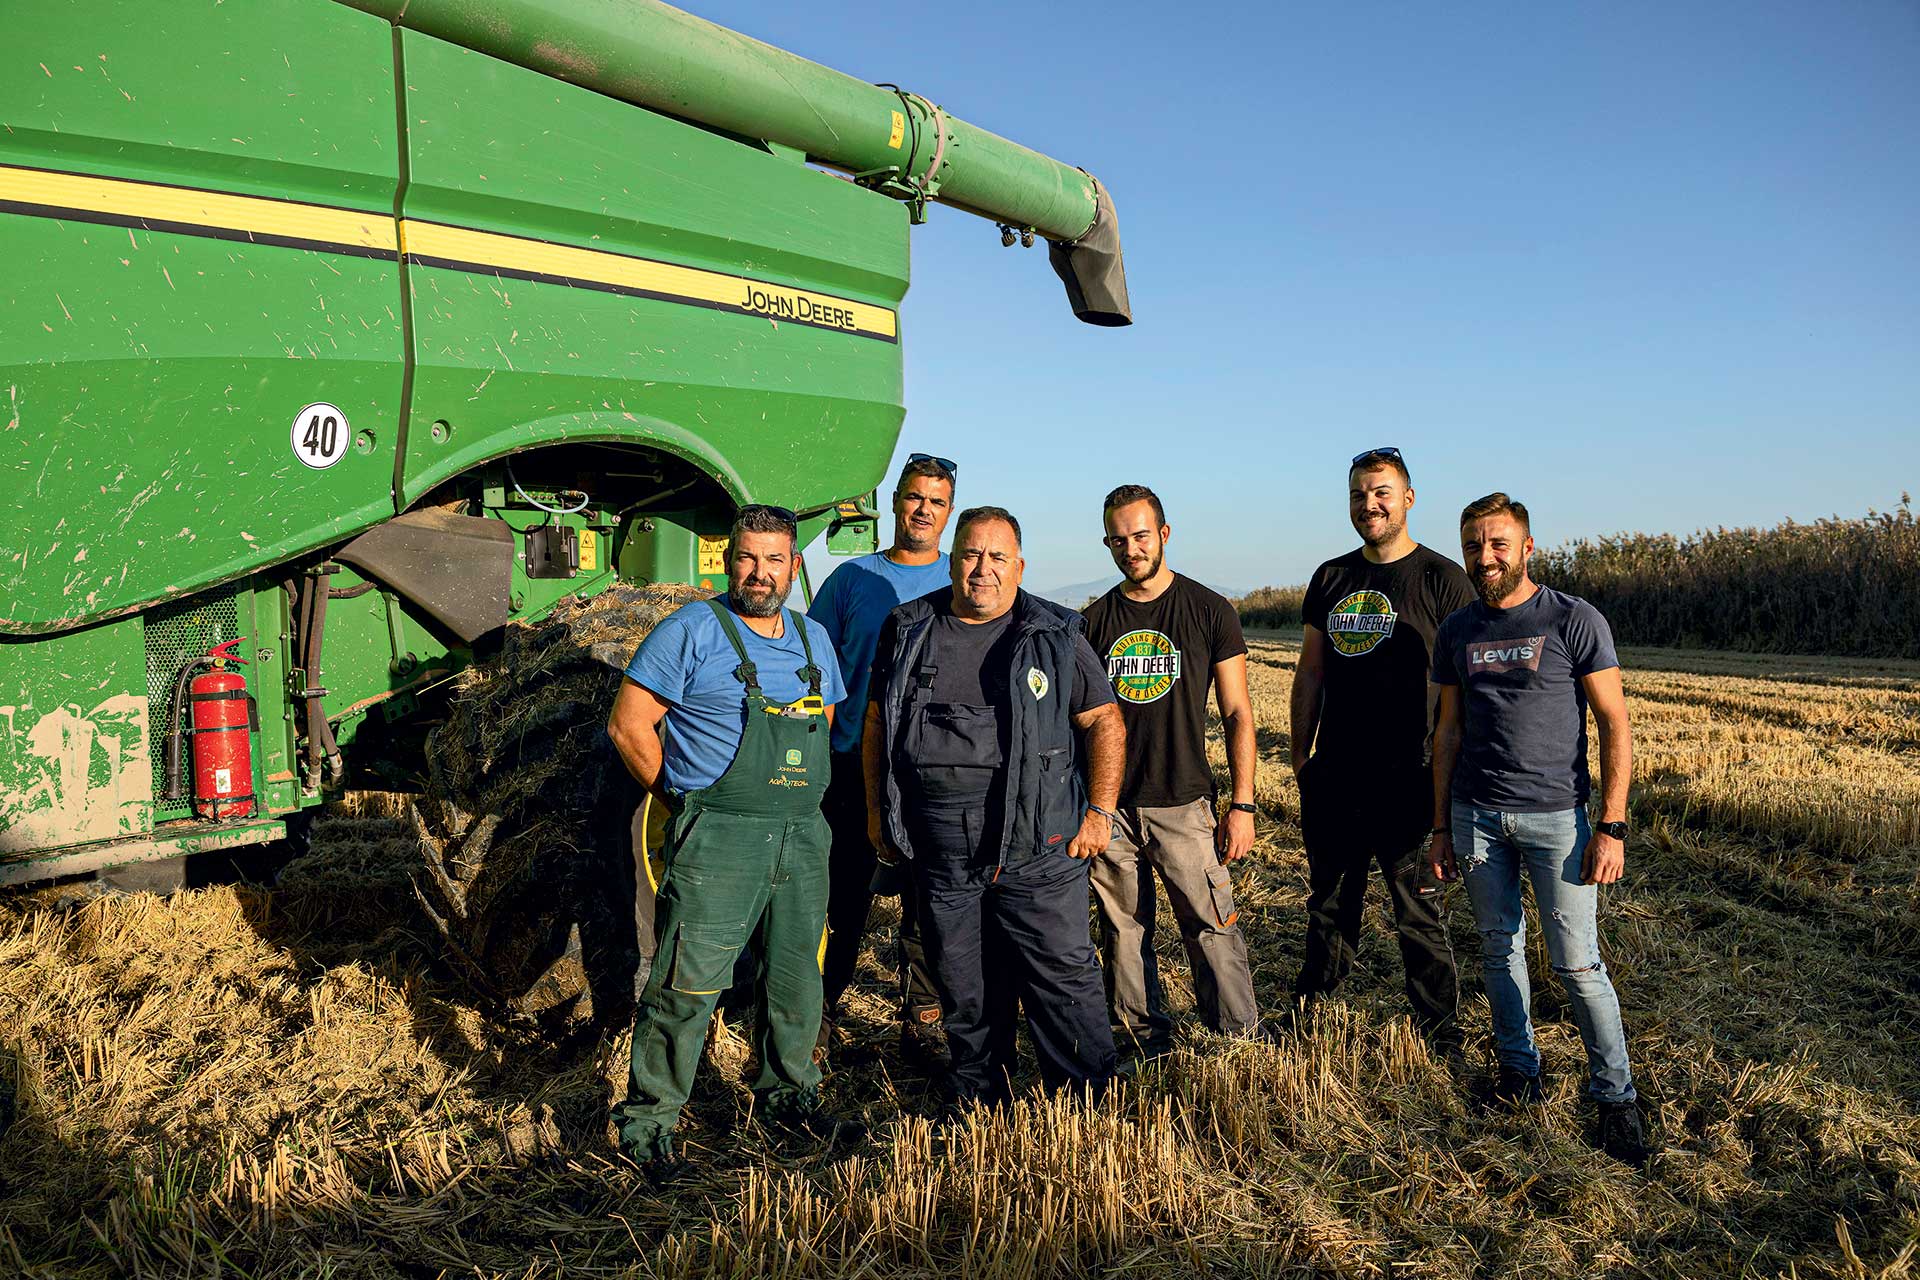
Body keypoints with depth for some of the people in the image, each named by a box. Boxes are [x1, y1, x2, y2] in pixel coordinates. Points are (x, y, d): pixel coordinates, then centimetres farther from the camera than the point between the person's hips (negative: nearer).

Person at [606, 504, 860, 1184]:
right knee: (686, 986, -4)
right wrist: (684, 797, -1)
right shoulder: (692, 631, -6)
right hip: (716, 844, -6)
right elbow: (628, 725, -6)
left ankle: (788, 1101, 34)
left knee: (796, 979, 15)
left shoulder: (813, 638, 13)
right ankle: (647, 1122, 12)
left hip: (802, 839, 6)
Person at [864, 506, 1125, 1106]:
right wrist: (877, 811, 13)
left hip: (1037, 848, -2)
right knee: (963, 989, 13)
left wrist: (1099, 811, -2)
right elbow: (877, 724, 17)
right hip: (939, 853, 3)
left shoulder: (1055, 636, 2)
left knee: (1064, 977, 0)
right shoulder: (909, 632, 9)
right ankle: (975, 1100, 30)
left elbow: (1105, 723, 5)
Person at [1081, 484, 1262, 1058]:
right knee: (1123, 930, 9)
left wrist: (1242, 804, -6)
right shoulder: (1095, 620, 8)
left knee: (1211, 926, -4)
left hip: (1183, 804, -3)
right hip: (1108, 806, 3)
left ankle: (1242, 1040, 10)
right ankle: (1141, 1036, 23)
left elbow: (1237, 714, 0)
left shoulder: (1209, 611, 0)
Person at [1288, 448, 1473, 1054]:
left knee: (1419, 914, 4)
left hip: (1407, 780, -5)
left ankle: (1441, 1042, 18)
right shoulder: (1331, 578, 10)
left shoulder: (1442, 579, -5)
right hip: (1332, 776, 5)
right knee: (1329, 903, 18)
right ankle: (1309, 1015, 33)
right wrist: (1300, 753, 11)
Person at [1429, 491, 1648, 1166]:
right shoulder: (1456, 631, 7)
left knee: (1577, 963, -3)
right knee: (1499, 949, 11)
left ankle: (1615, 1096, 13)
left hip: (1555, 815, -4)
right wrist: (1440, 826, 10)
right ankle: (1519, 1071, 26)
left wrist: (1611, 826, -11)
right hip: (1476, 814, 4)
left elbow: (1615, 725, -6)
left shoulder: (1575, 621, -6)